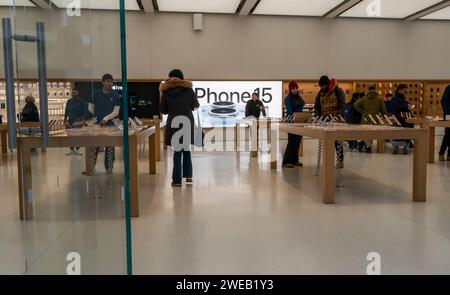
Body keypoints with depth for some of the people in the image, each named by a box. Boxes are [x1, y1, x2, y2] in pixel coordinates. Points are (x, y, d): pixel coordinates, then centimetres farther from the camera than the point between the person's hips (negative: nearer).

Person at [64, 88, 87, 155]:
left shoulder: (82, 101, 2)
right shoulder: (69, 101, 13)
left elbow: (85, 111, -1)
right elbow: (66, 111, 17)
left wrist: (84, 119, -12)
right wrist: (65, 119, 9)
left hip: (78, 121, -4)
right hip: (70, 121, 4)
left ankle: (77, 149, 5)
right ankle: (72, 149, 10)